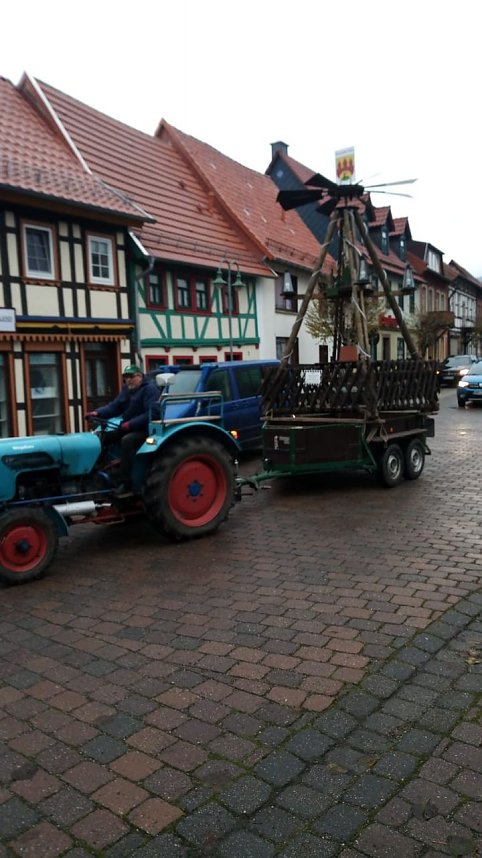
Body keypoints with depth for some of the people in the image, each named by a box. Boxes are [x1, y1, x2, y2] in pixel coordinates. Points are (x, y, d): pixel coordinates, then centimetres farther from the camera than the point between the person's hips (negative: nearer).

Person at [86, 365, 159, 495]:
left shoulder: (150, 389, -13)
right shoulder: (126, 389, 13)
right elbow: (114, 407, 4)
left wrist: (131, 424, -32)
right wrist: (97, 413, -13)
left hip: (145, 429, -9)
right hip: (128, 428, 9)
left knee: (127, 440, -35)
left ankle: (126, 483, -32)